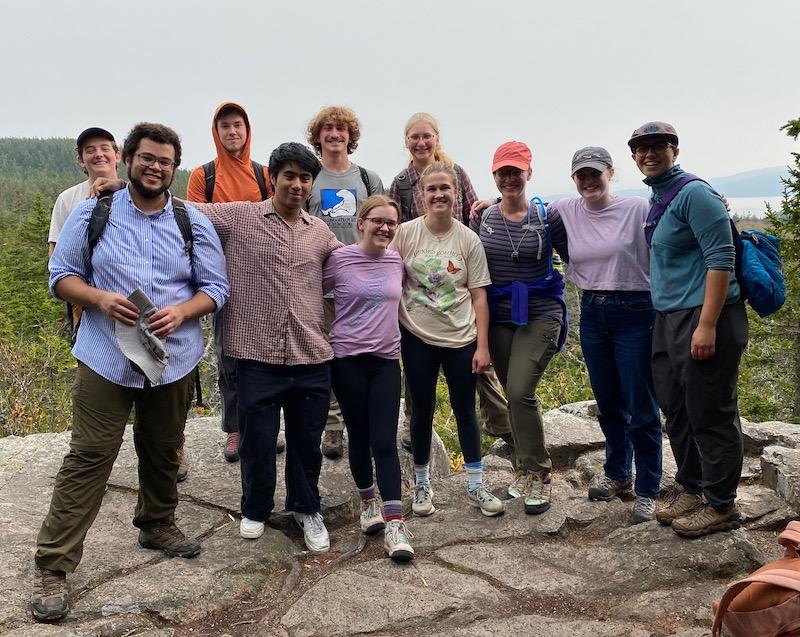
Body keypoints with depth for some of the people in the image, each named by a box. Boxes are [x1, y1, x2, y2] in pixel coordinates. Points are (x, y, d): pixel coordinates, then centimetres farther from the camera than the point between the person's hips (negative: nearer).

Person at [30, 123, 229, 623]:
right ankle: (53, 566, 2)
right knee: (88, 457, -5)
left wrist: (182, 311, -15)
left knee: (163, 452, 15)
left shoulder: (195, 224, 5)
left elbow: (217, 287, 5)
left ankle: (158, 524, 40)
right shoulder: (91, 214, 2)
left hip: (174, 359, 2)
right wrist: (101, 299, -17)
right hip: (105, 359, -2)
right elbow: (62, 275, 4)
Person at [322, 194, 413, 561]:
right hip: (348, 360, -2)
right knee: (359, 437, 9)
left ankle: (394, 523, -4)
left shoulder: (397, 261, 6)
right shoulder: (340, 259, -7)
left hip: (386, 360, 2)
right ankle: (368, 501, 32)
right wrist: (328, 334, 1)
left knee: (385, 441, -4)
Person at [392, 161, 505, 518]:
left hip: (461, 340, 0)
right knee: (422, 411, 11)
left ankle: (475, 486, 21)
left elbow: (479, 296, -1)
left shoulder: (468, 239, -3)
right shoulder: (406, 233, -4)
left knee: (465, 411, 8)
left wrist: (482, 346, -4)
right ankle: (421, 484, 26)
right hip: (418, 339, 0)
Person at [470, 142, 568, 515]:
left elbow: (573, 258, 5)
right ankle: (525, 468, 27)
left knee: (520, 391, -16)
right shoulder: (482, 218, 4)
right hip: (499, 317, 4)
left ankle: (538, 475, 0)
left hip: (540, 316, -3)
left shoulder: (547, 217, -4)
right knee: (514, 394, 11)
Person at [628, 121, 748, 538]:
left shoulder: (694, 193, -11)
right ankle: (689, 486, 31)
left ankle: (720, 505, 12)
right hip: (668, 319, 9)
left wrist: (707, 325, -22)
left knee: (710, 415, 0)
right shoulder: (655, 199, 17)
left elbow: (721, 258, -18)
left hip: (703, 318, -9)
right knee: (676, 409, 16)